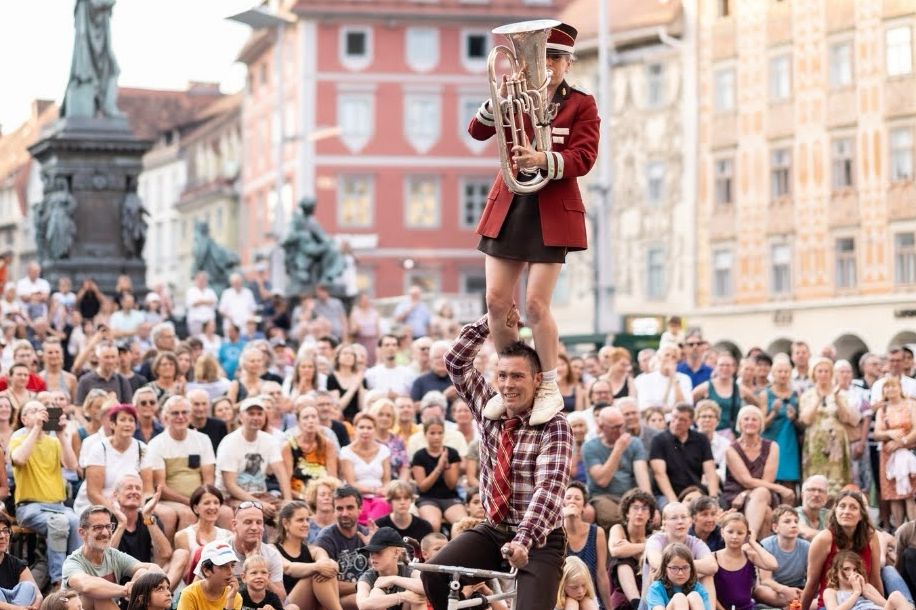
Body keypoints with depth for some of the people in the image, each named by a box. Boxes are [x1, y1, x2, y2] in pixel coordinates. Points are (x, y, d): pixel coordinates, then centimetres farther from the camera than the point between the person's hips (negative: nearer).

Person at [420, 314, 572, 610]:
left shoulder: (554, 427, -14)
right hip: (493, 529, 5)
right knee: (434, 574, -19)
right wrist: (488, 323, -9)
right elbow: (456, 363, 3)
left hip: (539, 539, -4)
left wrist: (523, 540, -39)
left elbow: (550, 486, -26)